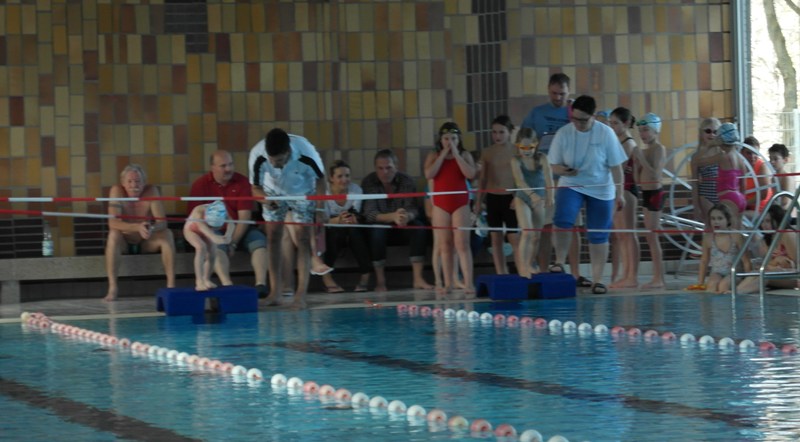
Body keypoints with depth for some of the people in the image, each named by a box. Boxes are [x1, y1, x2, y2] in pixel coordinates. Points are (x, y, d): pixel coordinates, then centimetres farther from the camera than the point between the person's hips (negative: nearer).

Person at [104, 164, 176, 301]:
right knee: (113, 235, -33)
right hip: (125, 241, -1)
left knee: (167, 234, -25)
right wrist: (137, 227, -47)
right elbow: (113, 223, -30)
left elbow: (162, 222, -21)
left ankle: (171, 284, -28)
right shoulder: (117, 191, -19)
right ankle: (112, 288, -36)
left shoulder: (151, 191, -16)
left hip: (147, 243, 1)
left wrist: (152, 229, -46)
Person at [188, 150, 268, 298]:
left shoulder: (242, 182, -5)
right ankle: (227, 285, -51)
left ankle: (261, 283, -39)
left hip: (241, 229, 2)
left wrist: (233, 242, -20)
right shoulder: (200, 185, -6)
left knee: (259, 241, -26)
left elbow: (244, 216, -10)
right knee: (217, 246, -34)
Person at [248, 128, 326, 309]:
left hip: (302, 193, -2)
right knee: (273, 237, -4)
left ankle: (301, 294, -13)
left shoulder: (306, 153, -39)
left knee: (303, 238, -10)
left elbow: (320, 179, -18)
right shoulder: (257, 156, -35)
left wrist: (320, 209, -17)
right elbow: (256, 188, -19)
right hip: (273, 193, 2)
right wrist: (265, 199, -42)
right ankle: (275, 292, 1)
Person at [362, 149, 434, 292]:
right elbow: (369, 214, -27)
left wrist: (407, 216, -46)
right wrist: (392, 217, -46)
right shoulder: (368, 182, -17)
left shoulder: (406, 181, -10)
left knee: (419, 228, -27)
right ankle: (380, 282, -27)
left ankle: (418, 279, -28)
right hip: (378, 222, -2)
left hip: (401, 222, 3)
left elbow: (413, 209, -19)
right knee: (377, 232, -36)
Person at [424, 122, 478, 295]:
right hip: (440, 203, 2)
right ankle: (448, 283, 7)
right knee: (444, 245, 4)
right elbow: (429, 174, -11)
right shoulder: (433, 156, 6)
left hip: (460, 203, -2)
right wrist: (443, 154, -9)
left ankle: (468, 283, -15)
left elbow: (471, 174, -12)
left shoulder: (465, 155, 5)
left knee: (462, 243, -9)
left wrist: (456, 154, -11)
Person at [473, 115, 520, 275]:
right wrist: (478, 202, 8)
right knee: (496, 239, 5)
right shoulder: (487, 152, 5)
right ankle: (501, 275, 9)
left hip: (510, 198, -3)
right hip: (493, 198, 4)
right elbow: (483, 179, 10)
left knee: (515, 238, -4)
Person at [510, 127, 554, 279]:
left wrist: (550, 201, -25)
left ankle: (529, 265, 24)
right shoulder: (516, 161, -12)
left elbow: (549, 180, -16)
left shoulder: (542, 158, -9)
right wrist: (532, 194, -42)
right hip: (523, 199, -3)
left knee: (536, 236, 10)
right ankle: (522, 266, -16)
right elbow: (519, 180, -26)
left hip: (539, 200, 3)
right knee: (527, 232, -17)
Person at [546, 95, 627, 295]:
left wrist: (619, 193, -3)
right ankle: (559, 261, -11)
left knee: (598, 235, 4)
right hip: (571, 185, 0)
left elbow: (615, 166, -3)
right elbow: (554, 165, -1)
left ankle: (597, 279, 14)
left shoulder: (605, 133, -10)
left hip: (601, 190, 0)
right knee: (562, 219, -28)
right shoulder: (563, 133, -7)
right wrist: (564, 170, -24)